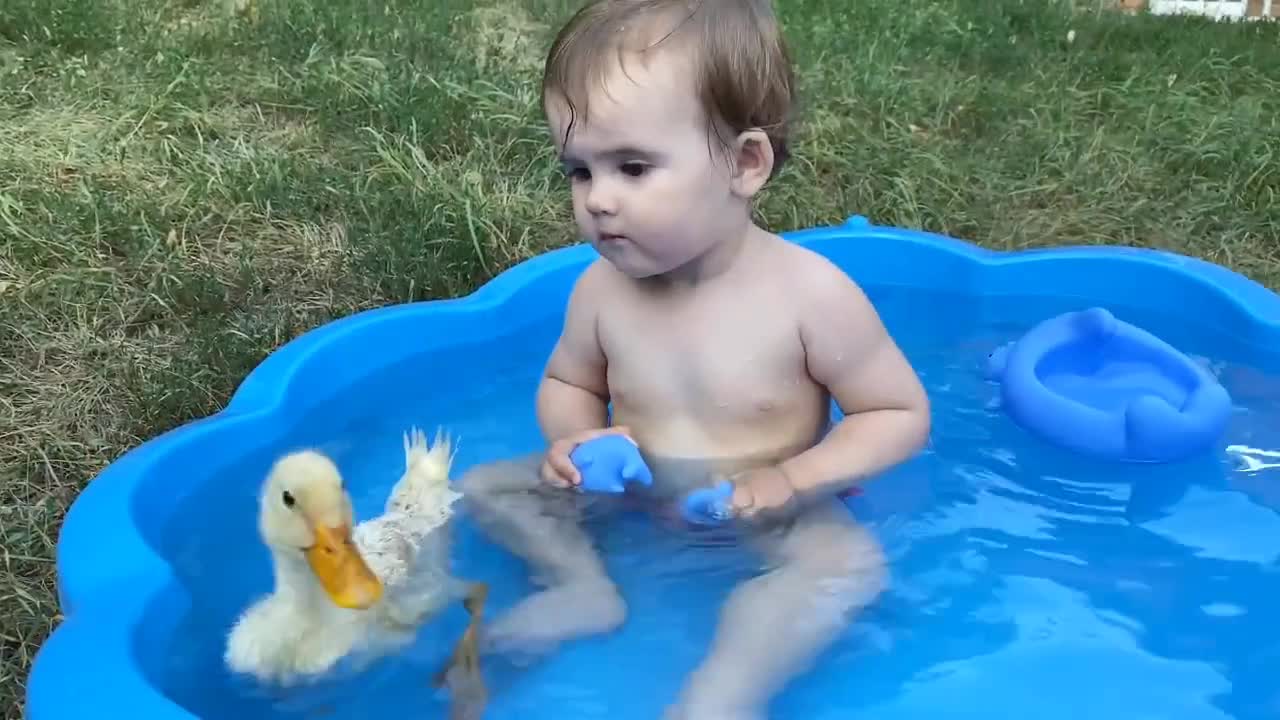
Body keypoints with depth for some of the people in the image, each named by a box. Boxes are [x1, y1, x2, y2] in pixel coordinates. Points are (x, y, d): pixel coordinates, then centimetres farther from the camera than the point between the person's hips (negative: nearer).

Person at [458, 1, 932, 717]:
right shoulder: (603, 288, -12)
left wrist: (788, 480, -26)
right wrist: (573, 440, -16)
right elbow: (566, 384, 8)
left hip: (759, 518, -3)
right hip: (632, 493, 4)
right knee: (486, 486, -3)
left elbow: (902, 415, -14)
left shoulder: (811, 293, -24)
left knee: (851, 564, -32)